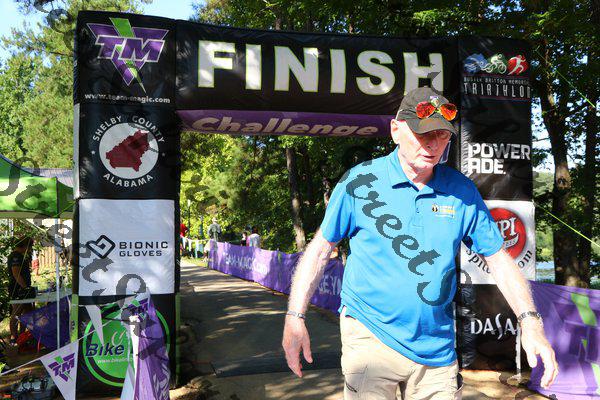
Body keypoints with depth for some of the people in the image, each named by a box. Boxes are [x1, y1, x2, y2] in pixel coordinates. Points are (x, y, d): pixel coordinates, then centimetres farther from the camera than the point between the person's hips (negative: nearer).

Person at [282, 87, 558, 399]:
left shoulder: (463, 191, 0)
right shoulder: (360, 181, -7)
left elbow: (498, 258, 6)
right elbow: (320, 248, -1)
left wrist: (530, 322, -4)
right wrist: (295, 317, -5)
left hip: (437, 349, 3)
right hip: (369, 336, -2)